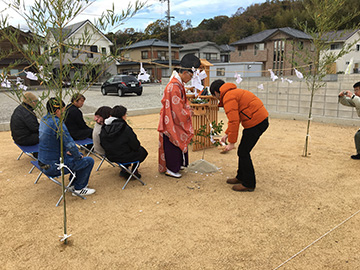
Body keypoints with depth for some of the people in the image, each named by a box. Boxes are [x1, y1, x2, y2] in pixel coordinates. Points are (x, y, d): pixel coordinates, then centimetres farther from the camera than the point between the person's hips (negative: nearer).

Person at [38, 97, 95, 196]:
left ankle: (74, 182, 35)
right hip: (54, 167, -10)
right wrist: (79, 156, -10)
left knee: (79, 155, 27)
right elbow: (71, 145, -28)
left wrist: (65, 151, 14)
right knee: (89, 161, -3)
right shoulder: (57, 124, -26)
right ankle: (79, 188, 10)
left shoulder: (44, 119, 5)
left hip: (43, 163, 10)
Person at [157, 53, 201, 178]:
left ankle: (176, 165, 31)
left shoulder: (179, 83, 9)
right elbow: (177, 108, -23)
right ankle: (171, 169, 12)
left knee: (179, 143, 17)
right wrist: (187, 114, -9)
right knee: (173, 144, 0)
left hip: (176, 120, 10)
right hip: (172, 121, -10)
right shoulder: (174, 86, -24)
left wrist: (188, 110, 5)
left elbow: (182, 102, 20)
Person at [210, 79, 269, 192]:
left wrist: (231, 143, -16)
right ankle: (241, 177, 31)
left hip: (256, 122, -10)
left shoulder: (228, 98, -14)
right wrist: (227, 134, 23)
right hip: (261, 119, 10)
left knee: (243, 152, -2)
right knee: (243, 151, 18)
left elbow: (234, 121, -21)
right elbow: (235, 118, 25)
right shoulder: (234, 92, 21)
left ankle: (248, 184, 8)